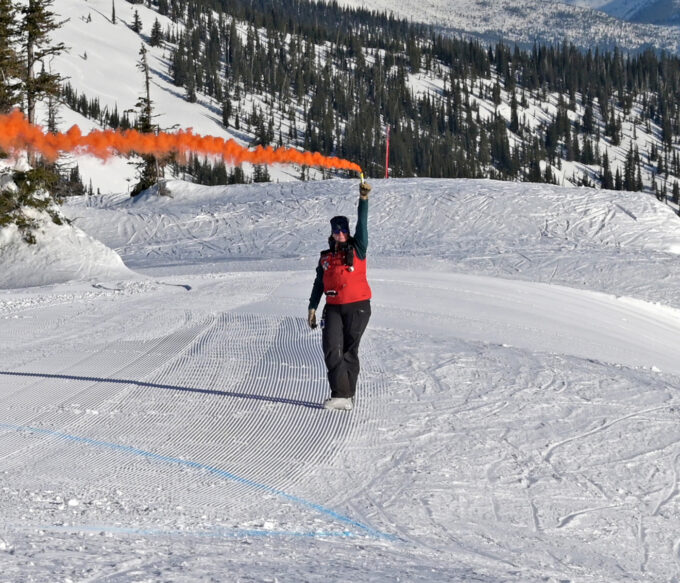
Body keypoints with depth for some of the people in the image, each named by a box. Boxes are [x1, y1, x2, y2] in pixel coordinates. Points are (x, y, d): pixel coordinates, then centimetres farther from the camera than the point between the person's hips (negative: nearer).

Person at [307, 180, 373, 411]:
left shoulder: (357, 249, 2)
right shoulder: (325, 257, 12)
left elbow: (362, 224, -10)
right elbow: (319, 284, 18)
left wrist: (363, 199, -20)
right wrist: (312, 307, 13)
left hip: (358, 307, -2)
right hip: (334, 309, 2)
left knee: (350, 350, 2)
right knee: (331, 349, -13)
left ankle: (347, 395, 9)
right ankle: (341, 395, -16)